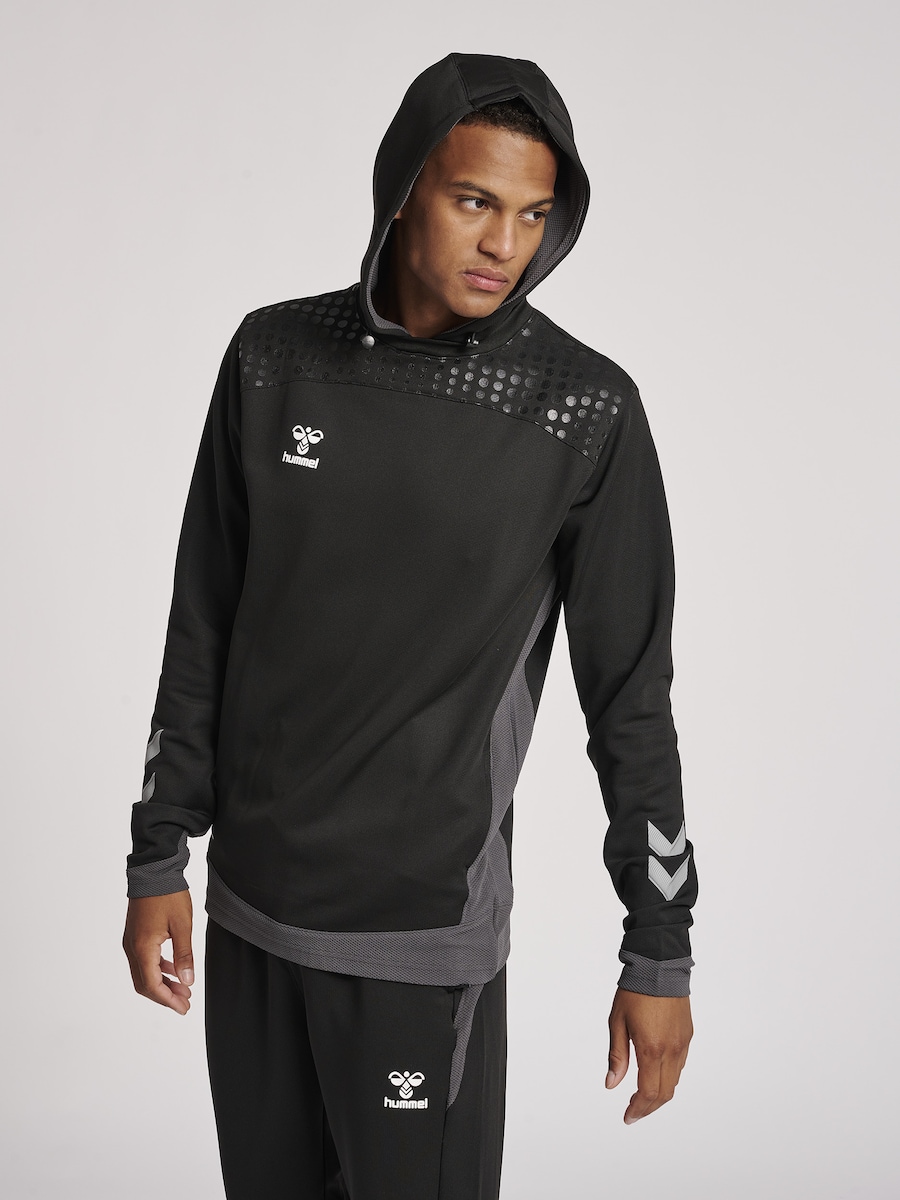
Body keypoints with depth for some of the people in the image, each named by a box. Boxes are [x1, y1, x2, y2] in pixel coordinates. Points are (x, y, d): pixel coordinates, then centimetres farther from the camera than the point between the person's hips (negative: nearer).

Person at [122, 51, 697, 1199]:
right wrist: (158, 858, 5)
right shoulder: (275, 358, -3)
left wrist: (661, 953, -4)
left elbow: (630, 691, -7)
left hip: (424, 921, -3)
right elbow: (205, 624, 4)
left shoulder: (585, 412, -13)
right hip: (252, 895, 4)